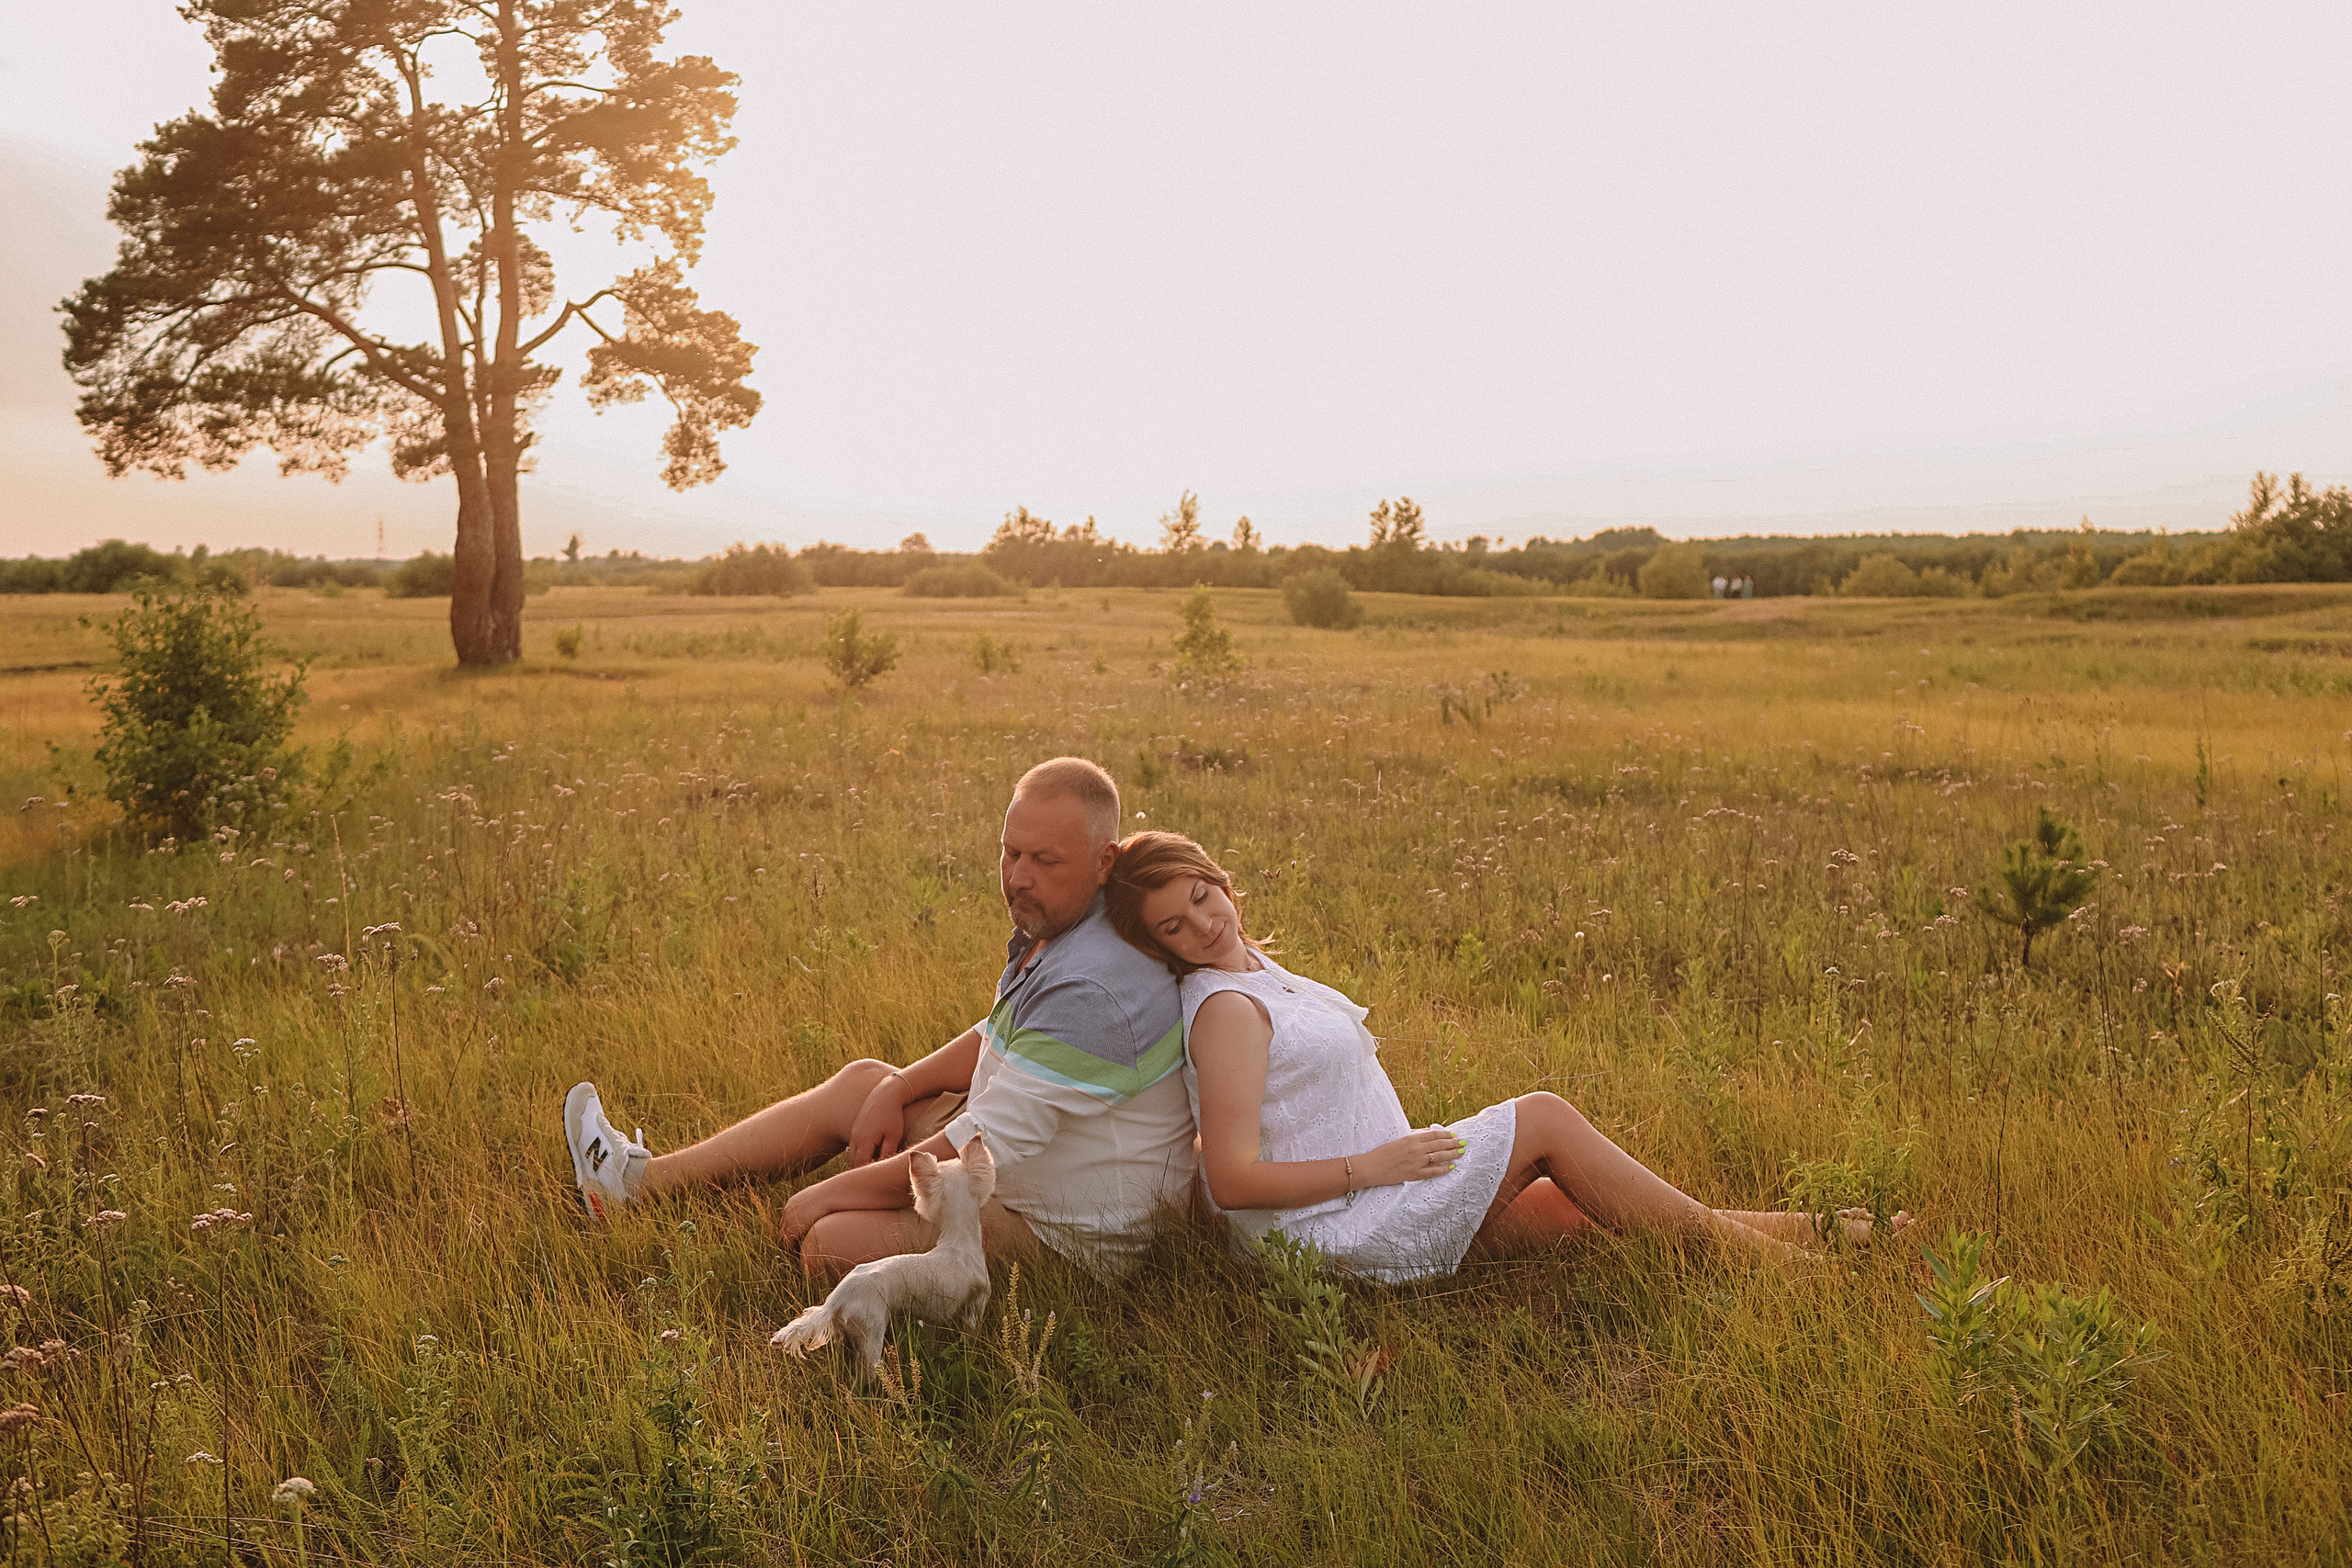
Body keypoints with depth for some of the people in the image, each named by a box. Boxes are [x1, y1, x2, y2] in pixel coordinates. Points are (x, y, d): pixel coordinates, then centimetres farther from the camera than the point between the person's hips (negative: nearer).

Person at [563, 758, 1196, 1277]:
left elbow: (988, 1148, -29)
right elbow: (999, 1038, 18)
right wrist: (896, 1092, 6)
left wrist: (833, 1192, -19)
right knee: (863, 1082, 16)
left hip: (1069, 1234, -10)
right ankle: (643, 1178, 26)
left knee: (832, 1243, -22)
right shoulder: (1053, 924, 2)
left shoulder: (1089, 989, -32)